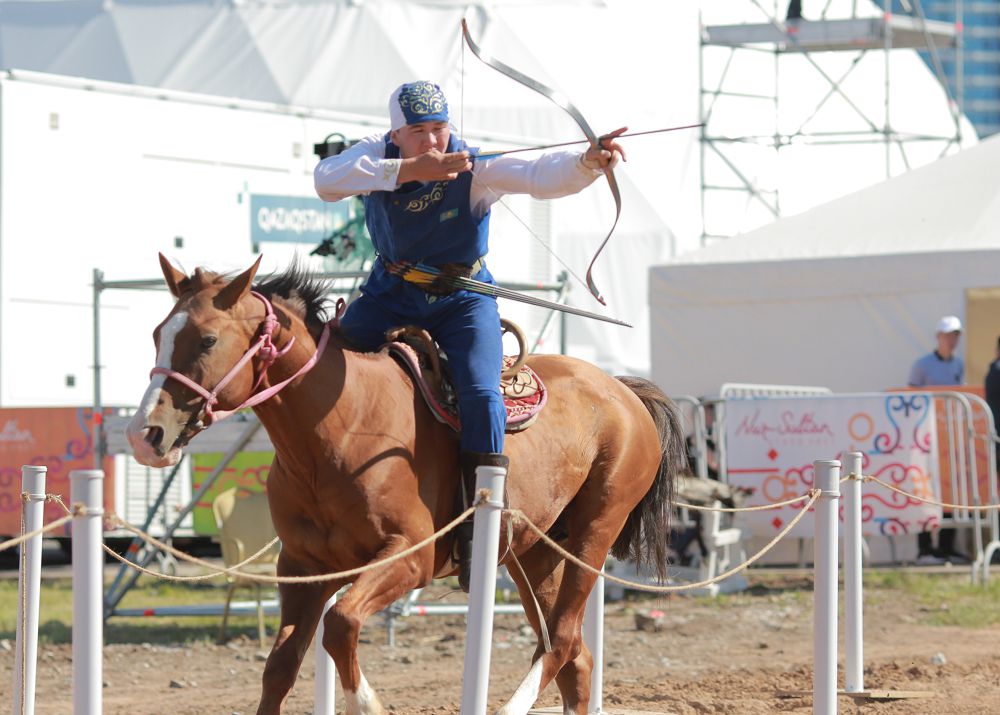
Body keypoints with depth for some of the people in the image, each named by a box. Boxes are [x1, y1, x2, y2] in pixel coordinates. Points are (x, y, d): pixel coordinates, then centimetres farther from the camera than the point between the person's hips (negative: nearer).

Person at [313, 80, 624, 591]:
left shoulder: (475, 169, -17)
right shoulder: (378, 155, -11)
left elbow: (539, 175, -32)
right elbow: (327, 179, -30)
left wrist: (588, 163, -55)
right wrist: (407, 170, -39)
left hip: (462, 299, -3)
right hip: (391, 293, 3)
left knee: (480, 392, -22)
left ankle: (476, 533, -16)